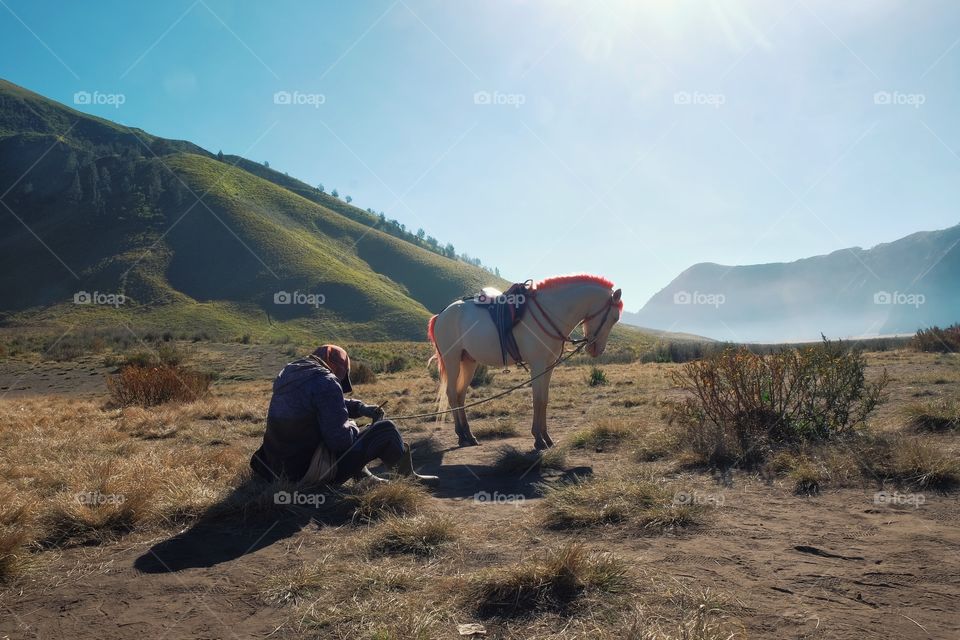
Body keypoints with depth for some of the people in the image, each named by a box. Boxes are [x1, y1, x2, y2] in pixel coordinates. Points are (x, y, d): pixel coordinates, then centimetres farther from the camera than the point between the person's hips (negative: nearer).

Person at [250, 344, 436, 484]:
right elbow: (340, 440, -20)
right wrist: (353, 427, 1)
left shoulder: (287, 374, 8)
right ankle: (409, 479, 23)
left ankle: (364, 477, 24)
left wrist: (361, 408, 9)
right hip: (313, 473, -8)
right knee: (386, 430, 1)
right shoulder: (325, 382, -18)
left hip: (281, 469, 9)